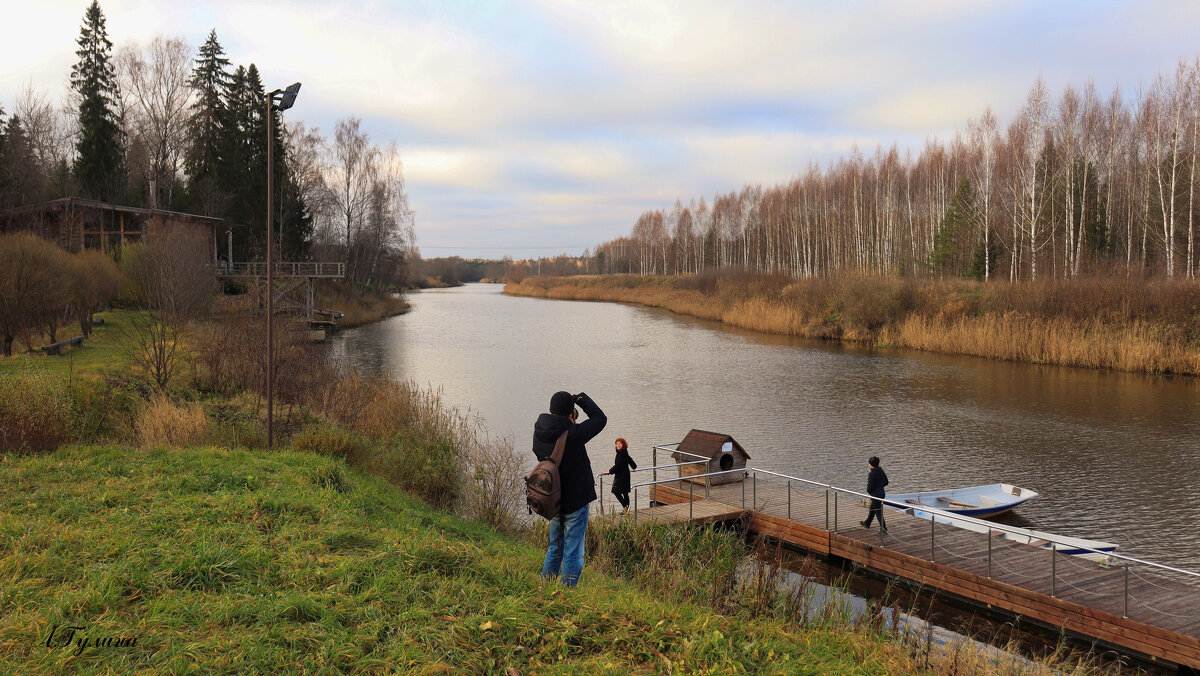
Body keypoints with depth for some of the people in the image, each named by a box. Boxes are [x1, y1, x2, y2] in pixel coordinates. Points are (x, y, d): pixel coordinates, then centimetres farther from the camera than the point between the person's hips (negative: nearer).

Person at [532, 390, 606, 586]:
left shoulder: (539, 432, -6)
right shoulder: (573, 434, -23)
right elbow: (600, 418, -10)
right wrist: (580, 398, 1)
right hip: (575, 502, -7)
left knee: (555, 548, 23)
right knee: (573, 554, 4)